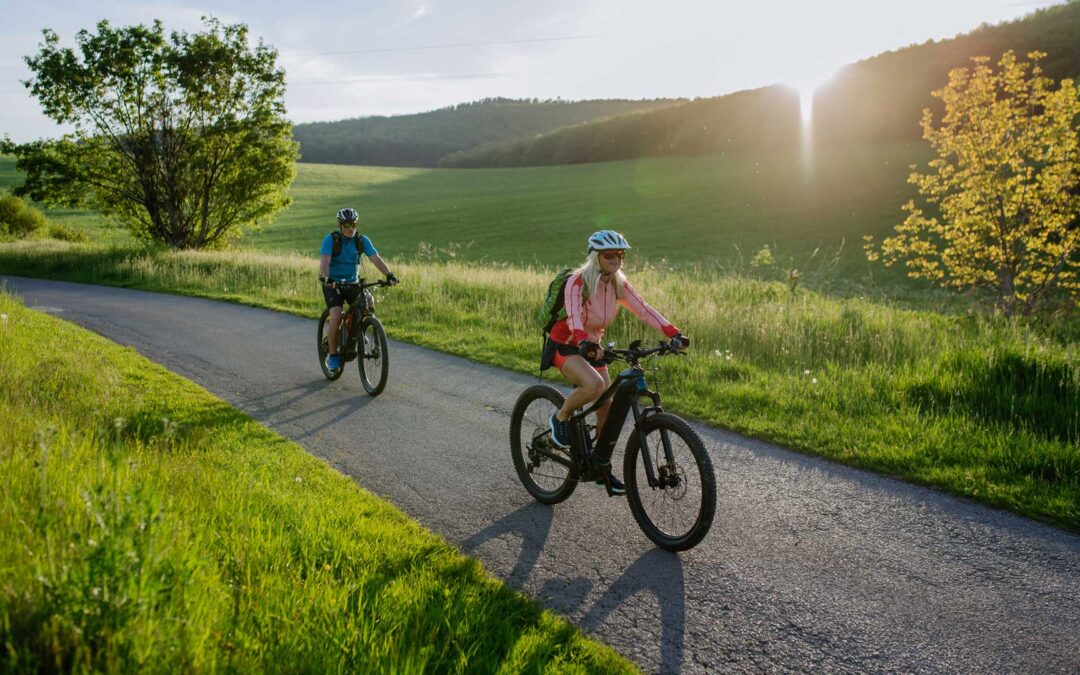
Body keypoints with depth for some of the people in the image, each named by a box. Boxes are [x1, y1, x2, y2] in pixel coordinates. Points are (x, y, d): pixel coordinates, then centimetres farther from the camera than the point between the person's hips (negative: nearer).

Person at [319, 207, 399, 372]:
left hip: (352, 283, 4)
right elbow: (324, 260, -28)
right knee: (336, 317, -23)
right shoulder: (330, 239, -14)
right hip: (332, 284, -4)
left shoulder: (362, 240, -5)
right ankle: (333, 355, -6)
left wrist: (389, 275, -33)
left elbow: (376, 258, -16)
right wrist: (325, 278, -48)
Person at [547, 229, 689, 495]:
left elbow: (644, 310, -11)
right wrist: (584, 343, -57)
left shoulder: (618, 284, -4)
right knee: (595, 385, -34)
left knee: (607, 409, 4)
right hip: (564, 346, -6)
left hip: (592, 348, 7)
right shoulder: (577, 282, -22)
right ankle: (561, 418, -6)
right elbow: (574, 318, -37)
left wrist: (674, 333, -25)